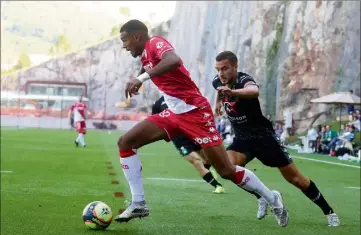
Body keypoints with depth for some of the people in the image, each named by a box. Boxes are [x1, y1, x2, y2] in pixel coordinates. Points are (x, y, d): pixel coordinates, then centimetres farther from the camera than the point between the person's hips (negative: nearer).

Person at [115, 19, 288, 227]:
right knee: (125, 142, -3)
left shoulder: (156, 43, -14)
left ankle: (273, 199, 16)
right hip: (174, 113, 9)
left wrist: (141, 78, -39)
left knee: (226, 171, -5)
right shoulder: (145, 54, 12)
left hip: (194, 112, -9)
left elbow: (174, 60, -37)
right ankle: (139, 204, -2)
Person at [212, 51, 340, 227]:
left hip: (263, 137, -5)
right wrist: (218, 102, 25)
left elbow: (254, 91, -55)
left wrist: (232, 92, -71)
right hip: (242, 139, 5)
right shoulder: (217, 82, -5)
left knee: (295, 178, -2)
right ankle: (262, 197, -1)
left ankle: (329, 212, 14)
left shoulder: (243, 80, -26)